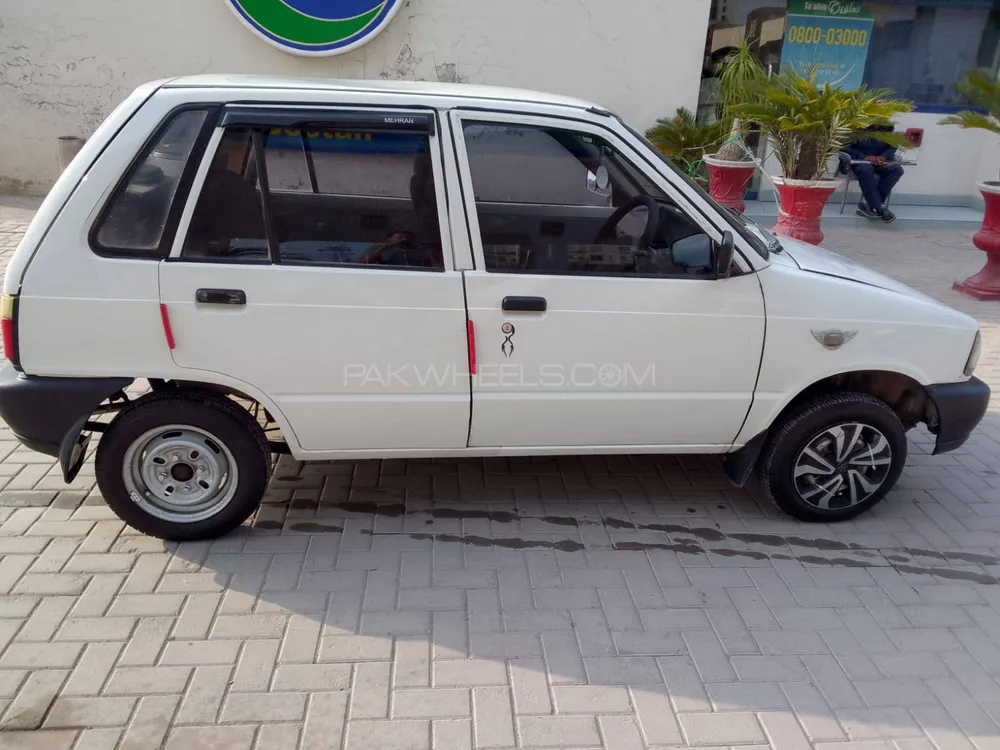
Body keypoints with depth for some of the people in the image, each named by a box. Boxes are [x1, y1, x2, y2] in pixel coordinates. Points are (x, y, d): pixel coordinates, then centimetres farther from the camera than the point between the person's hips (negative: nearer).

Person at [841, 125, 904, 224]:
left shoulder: (887, 127, 9)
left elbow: (891, 147, 8)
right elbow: (846, 147, -9)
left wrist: (883, 157, -16)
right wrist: (864, 157, -22)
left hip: (880, 162, 4)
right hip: (860, 160, -4)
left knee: (897, 169, -25)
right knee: (865, 170, -38)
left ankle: (868, 204, -28)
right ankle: (880, 209, -33)